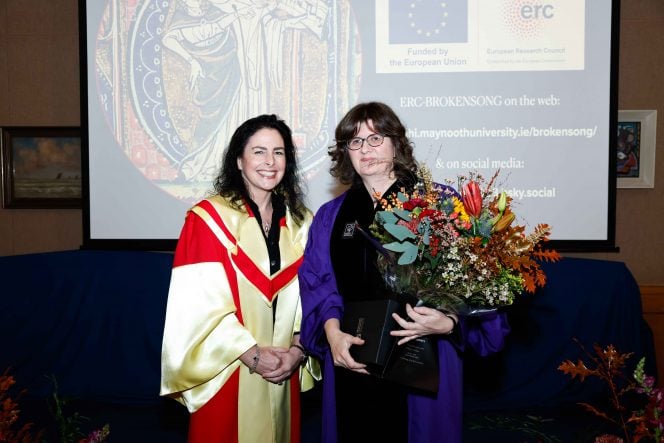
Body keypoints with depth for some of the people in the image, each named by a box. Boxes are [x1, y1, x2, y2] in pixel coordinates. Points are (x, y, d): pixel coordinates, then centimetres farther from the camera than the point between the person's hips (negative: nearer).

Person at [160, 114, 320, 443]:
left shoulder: (301, 222, 6)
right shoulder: (209, 218, -8)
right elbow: (200, 301, -13)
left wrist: (297, 349, -8)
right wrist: (251, 354, -15)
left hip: (284, 373, 4)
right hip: (228, 372, -4)